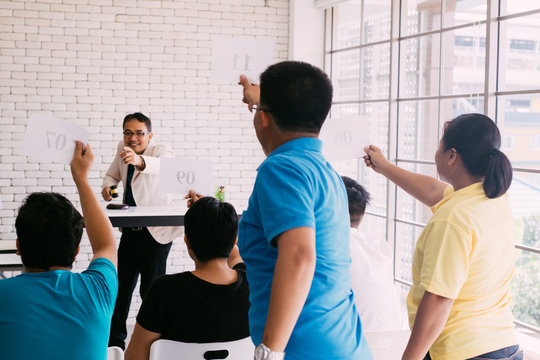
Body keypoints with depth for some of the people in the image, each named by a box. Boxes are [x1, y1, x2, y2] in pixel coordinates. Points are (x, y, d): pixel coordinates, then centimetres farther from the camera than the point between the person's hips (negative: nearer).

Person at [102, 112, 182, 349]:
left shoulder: (162, 151, -14)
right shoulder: (123, 149, 5)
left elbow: (162, 166, -38)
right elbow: (112, 174, 22)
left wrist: (139, 161, -60)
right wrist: (108, 185, -3)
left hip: (156, 231, -7)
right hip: (131, 230, 7)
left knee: (151, 290, -8)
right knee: (120, 287, 12)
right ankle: (115, 343, 27)